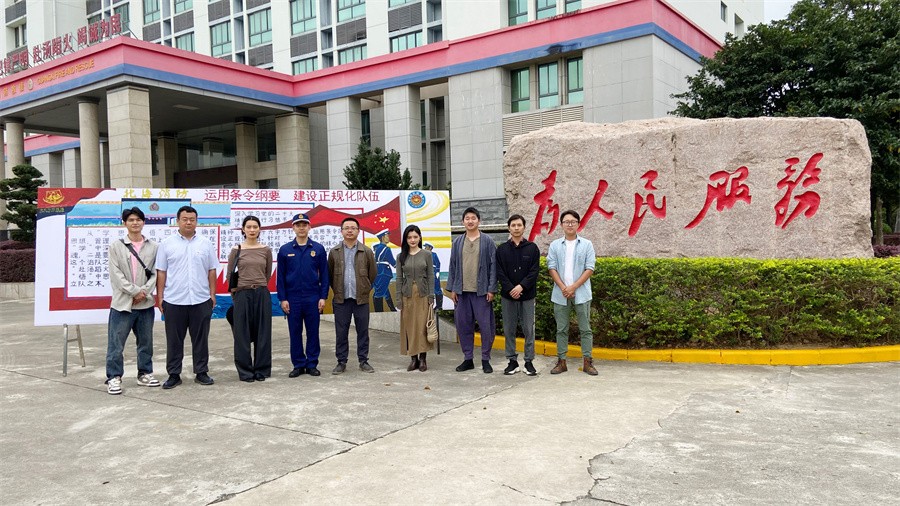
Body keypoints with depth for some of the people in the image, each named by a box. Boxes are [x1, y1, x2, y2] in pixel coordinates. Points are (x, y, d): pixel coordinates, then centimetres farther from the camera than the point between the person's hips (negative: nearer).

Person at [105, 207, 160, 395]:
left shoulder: (153, 247, 5)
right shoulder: (116, 246, 1)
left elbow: (155, 273, 2)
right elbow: (116, 275, -5)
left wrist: (144, 292, -11)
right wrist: (135, 291, -12)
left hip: (146, 303, 2)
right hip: (123, 302, -2)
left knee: (146, 342, 12)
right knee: (116, 343, 0)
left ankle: (145, 374, 25)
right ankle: (114, 377, 9)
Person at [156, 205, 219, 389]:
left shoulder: (205, 244, 6)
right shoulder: (167, 244, 2)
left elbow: (211, 271, 8)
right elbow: (161, 272, 2)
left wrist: (212, 294, 4)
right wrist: (160, 297, -1)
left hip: (201, 300, 1)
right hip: (174, 300, -1)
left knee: (200, 339, 8)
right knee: (174, 340, 7)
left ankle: (201, 372, 18)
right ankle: (174, 374, 16)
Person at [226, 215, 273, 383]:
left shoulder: (266, 250, 4)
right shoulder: (236, 251, 0)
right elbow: (230, 275, 7)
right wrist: (236, 294, 11)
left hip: (262, 295, 1)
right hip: (242, 295, -1)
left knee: (263, 333, 6)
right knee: (242, 334, 3)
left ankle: (261, 370, 17)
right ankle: (245, 371, 14)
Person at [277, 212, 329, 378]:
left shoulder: (318, 249, 3)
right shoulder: (285, 250, 3)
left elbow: (324, 274, 3)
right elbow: (280, 276, 4)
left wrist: (323, 297, -2)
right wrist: (282, 299, -2)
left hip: (313, 298, 0)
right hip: (293, 298, 0)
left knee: (313, 332, 5)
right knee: (295, 333, 6)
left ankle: (312, 364, 15)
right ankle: (298, 365, 16)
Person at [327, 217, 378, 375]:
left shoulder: (367, 252, 2)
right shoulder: (334, 252, 4)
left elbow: (373, 273, 8)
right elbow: (329, 274, 11)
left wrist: (365, 289, 8)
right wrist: (337, 290, 8)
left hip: (361, 298, 0)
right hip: (341, 299, 0)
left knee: (363, 331, 6)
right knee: (341, 332, 5)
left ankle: (363, 361, 17)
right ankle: (341, 362, 15)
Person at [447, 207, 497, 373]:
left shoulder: (487, 241, 0)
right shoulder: (457, 242, 9)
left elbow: (493, 266, -2)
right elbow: (453, 266, 11)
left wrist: (491, 289, -8)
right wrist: (452, 288, 5)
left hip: (481, 290, -3)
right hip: (462, 291, 3)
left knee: (486, 325, 0)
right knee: (463, 325, 7)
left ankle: (486, 360, 12)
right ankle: (467, 359, 19)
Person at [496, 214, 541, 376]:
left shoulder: (532, 248, 3)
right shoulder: (502, 249, 6)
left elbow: (534, 271, -4)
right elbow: (500, 272, 0)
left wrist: (521, 286, -16)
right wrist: (510, 289, -12)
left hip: (527, 295, -1)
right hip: (507, 296, 1)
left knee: (528, 329, 2)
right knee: (509, 329, 6)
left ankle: (529, 361, 11)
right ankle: (512, 361, 15)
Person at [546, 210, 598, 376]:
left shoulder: (587, 244, 2)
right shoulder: (555, 245, 6)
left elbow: (590, 269, -4)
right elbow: (552, 268, 1)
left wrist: (573, 287, -12)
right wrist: (563, 288, -11)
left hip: (581, 294, -1)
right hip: (560, 295, 1)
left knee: (585, 329, 3)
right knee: (561, 329, 8)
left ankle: (588, 362, 10)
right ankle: (561, 361, 15)